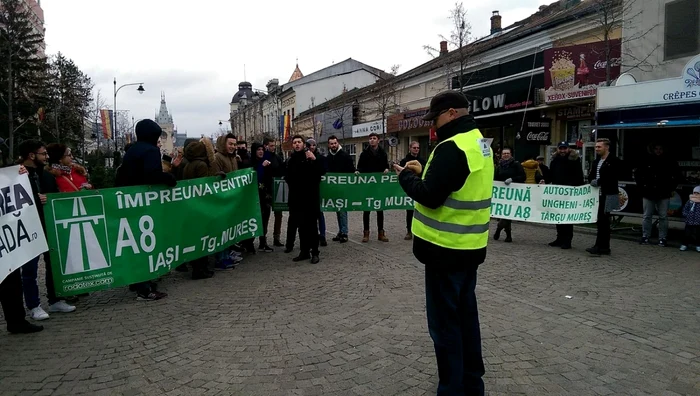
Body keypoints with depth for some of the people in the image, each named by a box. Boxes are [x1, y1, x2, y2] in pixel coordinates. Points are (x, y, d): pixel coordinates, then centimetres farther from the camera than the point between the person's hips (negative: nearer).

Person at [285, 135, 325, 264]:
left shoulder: (311, 156, -3)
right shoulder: (291, 159, 12)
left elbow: (322, 172, -13)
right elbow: (288, 176, 24)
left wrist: (314, 159, -25)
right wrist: (291, 184, 8)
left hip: (311, 196, -5)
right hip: (297, 197, 5)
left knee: (312, 225, -2)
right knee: (301, 225, 9)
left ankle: (315, 252, 4)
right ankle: (304, 251, 17)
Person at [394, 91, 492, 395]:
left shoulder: (452, 147, -19)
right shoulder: (478, 143, 12)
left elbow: (430, 196, -22)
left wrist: (405, 176, -6)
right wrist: (423, 174, 8)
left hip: (447, 248, -10)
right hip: (470, 245, 10)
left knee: (444, 322, 1)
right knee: (465, 315, 18)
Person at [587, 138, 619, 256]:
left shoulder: (614, 161, -7)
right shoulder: (596, 161, 18)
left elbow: (613, 177, -16)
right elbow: (591, 176, 19)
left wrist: (598, 182, -12)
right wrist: (592, 181, -1)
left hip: (607, 195, -8)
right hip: (597, 194, 8)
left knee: (602, 221, -11)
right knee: (603, 221, 11)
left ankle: (598, 246, -11)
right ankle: (605, 247, 17)